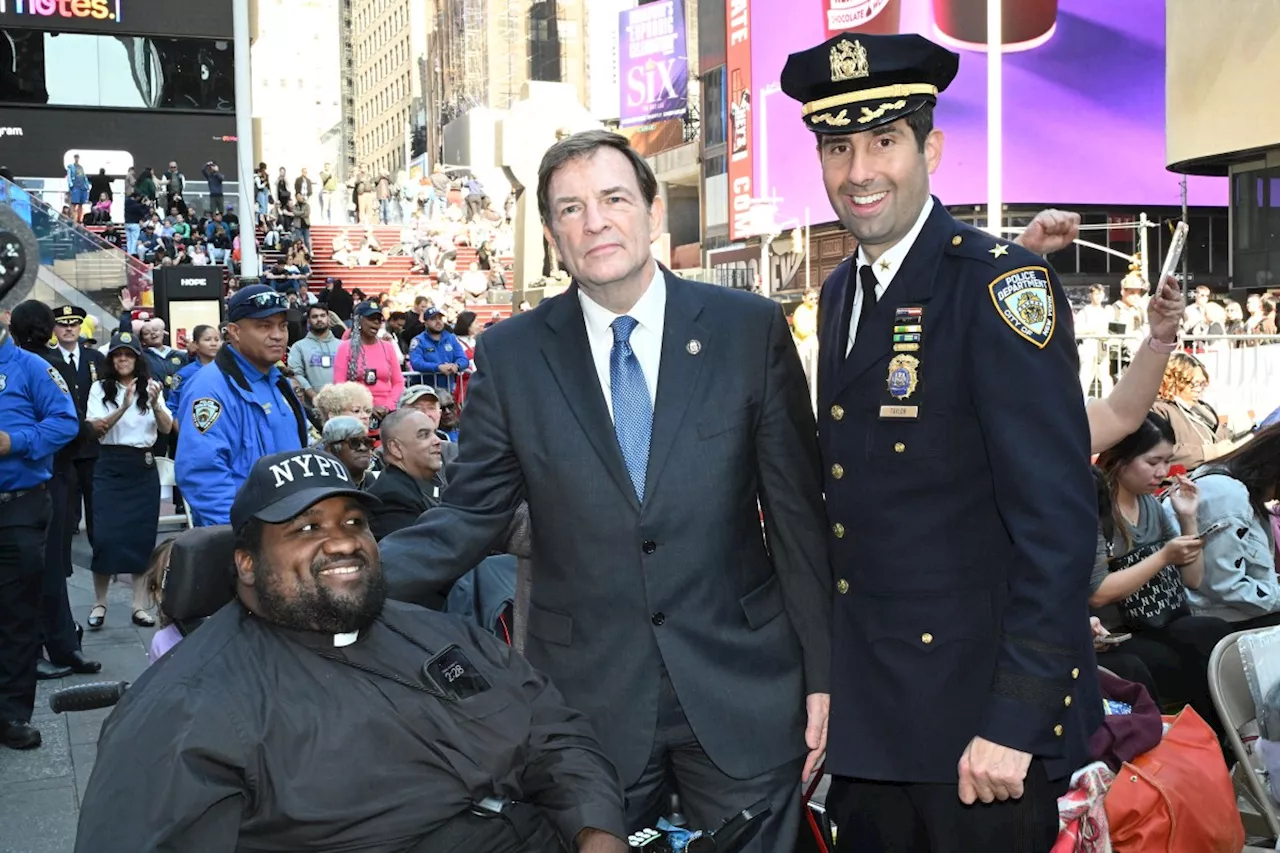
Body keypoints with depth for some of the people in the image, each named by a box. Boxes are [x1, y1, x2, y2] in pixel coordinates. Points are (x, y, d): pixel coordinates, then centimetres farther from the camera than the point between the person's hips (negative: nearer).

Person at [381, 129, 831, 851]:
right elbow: (470, 516, 1)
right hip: (590, 705, 1)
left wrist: (822, 675, -1)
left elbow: (798, 513, -1)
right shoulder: (510, 355, 0)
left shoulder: (751, 328, -3)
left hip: (743, 697, 0)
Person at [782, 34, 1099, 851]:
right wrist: (829, 680, 8)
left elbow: (1058, 518, -18)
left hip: (977, 719, -7)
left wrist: (1015, 720, -20)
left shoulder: (1001, 283, -14)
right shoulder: (841, 292, 8)